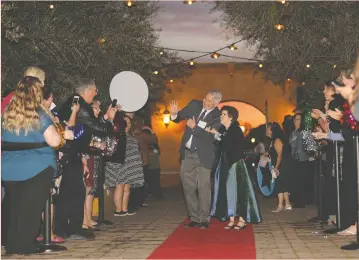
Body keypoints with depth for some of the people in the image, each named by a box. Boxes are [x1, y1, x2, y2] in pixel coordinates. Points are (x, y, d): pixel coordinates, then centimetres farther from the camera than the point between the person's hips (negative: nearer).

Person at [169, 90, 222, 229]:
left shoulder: (218, 117, -12)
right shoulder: (194, 105, 0)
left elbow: (211, 136, -21)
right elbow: (179, 118, 9)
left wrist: (195, 127, -25)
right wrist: (174, 114, -12)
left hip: (203, 155, -4)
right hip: (187, 153, 4)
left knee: (204, 188, 1)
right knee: (188, 187, 8)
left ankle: (204, 219, 12)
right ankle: (194, 218, 18)